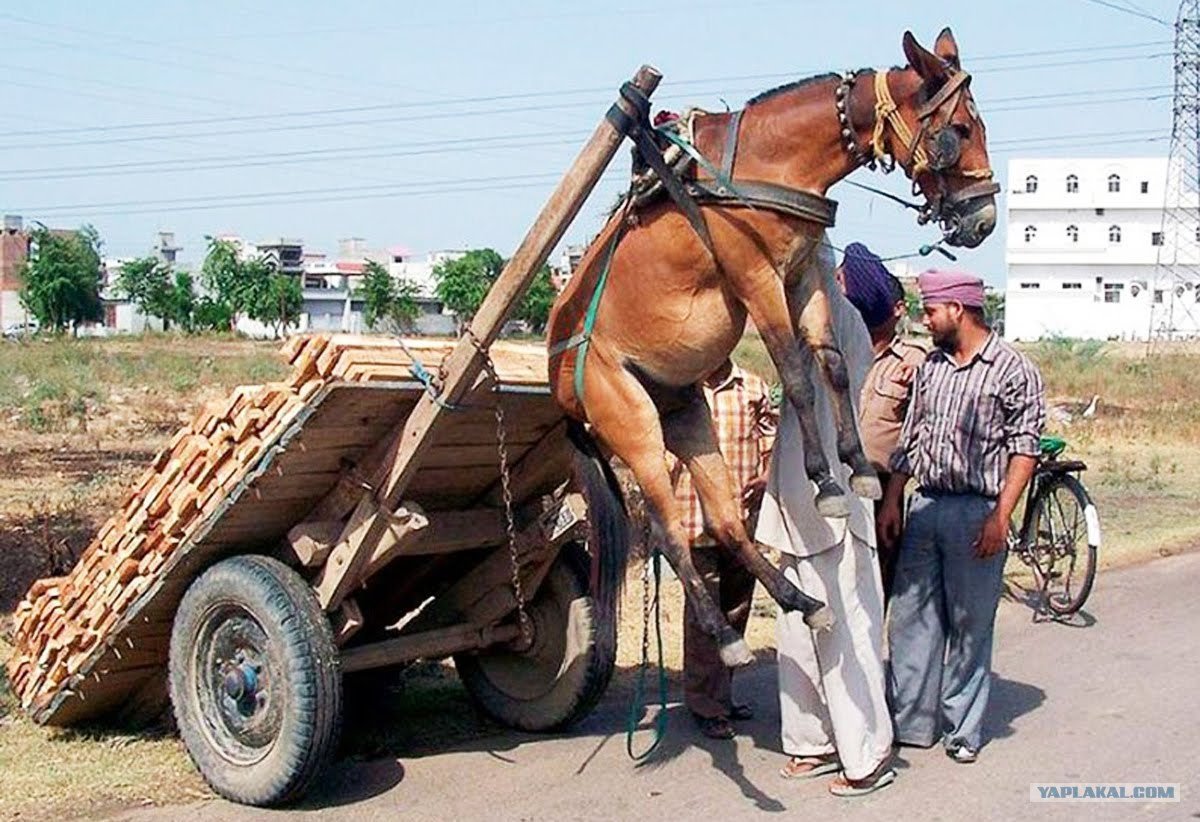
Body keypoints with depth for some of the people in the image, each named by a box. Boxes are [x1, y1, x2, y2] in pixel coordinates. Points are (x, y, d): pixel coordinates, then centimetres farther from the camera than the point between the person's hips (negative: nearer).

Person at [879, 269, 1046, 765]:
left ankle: (963, 729, 13)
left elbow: (1025, 448, -8)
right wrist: (891, 501, 10)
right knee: (911, 617, 6)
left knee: (970, 625, 2)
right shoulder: (930, 367, 13)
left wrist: (1000, 517, -15)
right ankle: (912, 721, 16)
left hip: (976, 512, -6)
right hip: (925, 506, 6)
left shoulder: (1012, 369, -5)